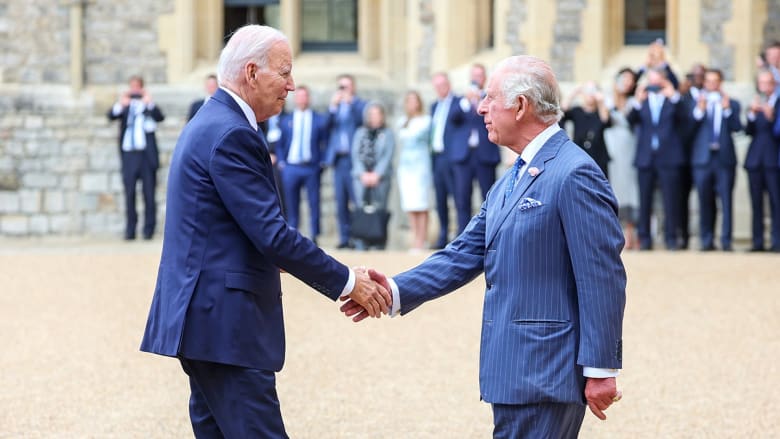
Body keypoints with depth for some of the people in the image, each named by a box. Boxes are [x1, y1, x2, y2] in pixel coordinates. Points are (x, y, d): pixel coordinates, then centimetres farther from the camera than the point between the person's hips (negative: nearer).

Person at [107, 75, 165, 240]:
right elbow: (111, 116, -6)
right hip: (129, 153, 1)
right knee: (129, 193, 0)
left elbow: (160, 117, -10)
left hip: (146, 154, -1)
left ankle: (149, 229, 5)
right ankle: (130, 230, 4)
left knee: (149, 193, 0)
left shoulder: (149, 105, 7)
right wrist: (120, 105, -26)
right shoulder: (124, 105, 10)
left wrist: (150, 103, -28)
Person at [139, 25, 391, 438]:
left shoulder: (210, 123, 17)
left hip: (202, 314, 11)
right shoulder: (231, 134, -16)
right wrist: (347, 282, -11)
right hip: (225, 323, -11)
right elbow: (272, 235, -19)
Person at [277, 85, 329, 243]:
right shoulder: (286, 120, 10)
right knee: (291, 205, 4)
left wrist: (322, 162, -2)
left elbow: (325, 142, 7)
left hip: (312, 167, -1)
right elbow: (280, 143, 12)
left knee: (314, 204, -1)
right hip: (290, 168, 1)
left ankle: (314, 236, 5)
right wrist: (281, 162, 2)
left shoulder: (320, 120, 6)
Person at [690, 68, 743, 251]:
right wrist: (699, 110, -18)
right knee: (705, 202, 3)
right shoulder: (697, 103, 10)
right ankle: (707, 241, 9)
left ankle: (726, 241, -2)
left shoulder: (731, 104, 11)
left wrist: (727, 110, -16)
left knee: (726, 200, -5)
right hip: (703, 158, 0)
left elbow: (737, 127, -3)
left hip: (724, 158, 0)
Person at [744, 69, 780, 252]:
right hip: (755, 159, 4)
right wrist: (752, 114, -10)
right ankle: (758, 242, 5)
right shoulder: (755, 105, 15)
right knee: (756, 203, 3)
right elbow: (749, 131, 4)